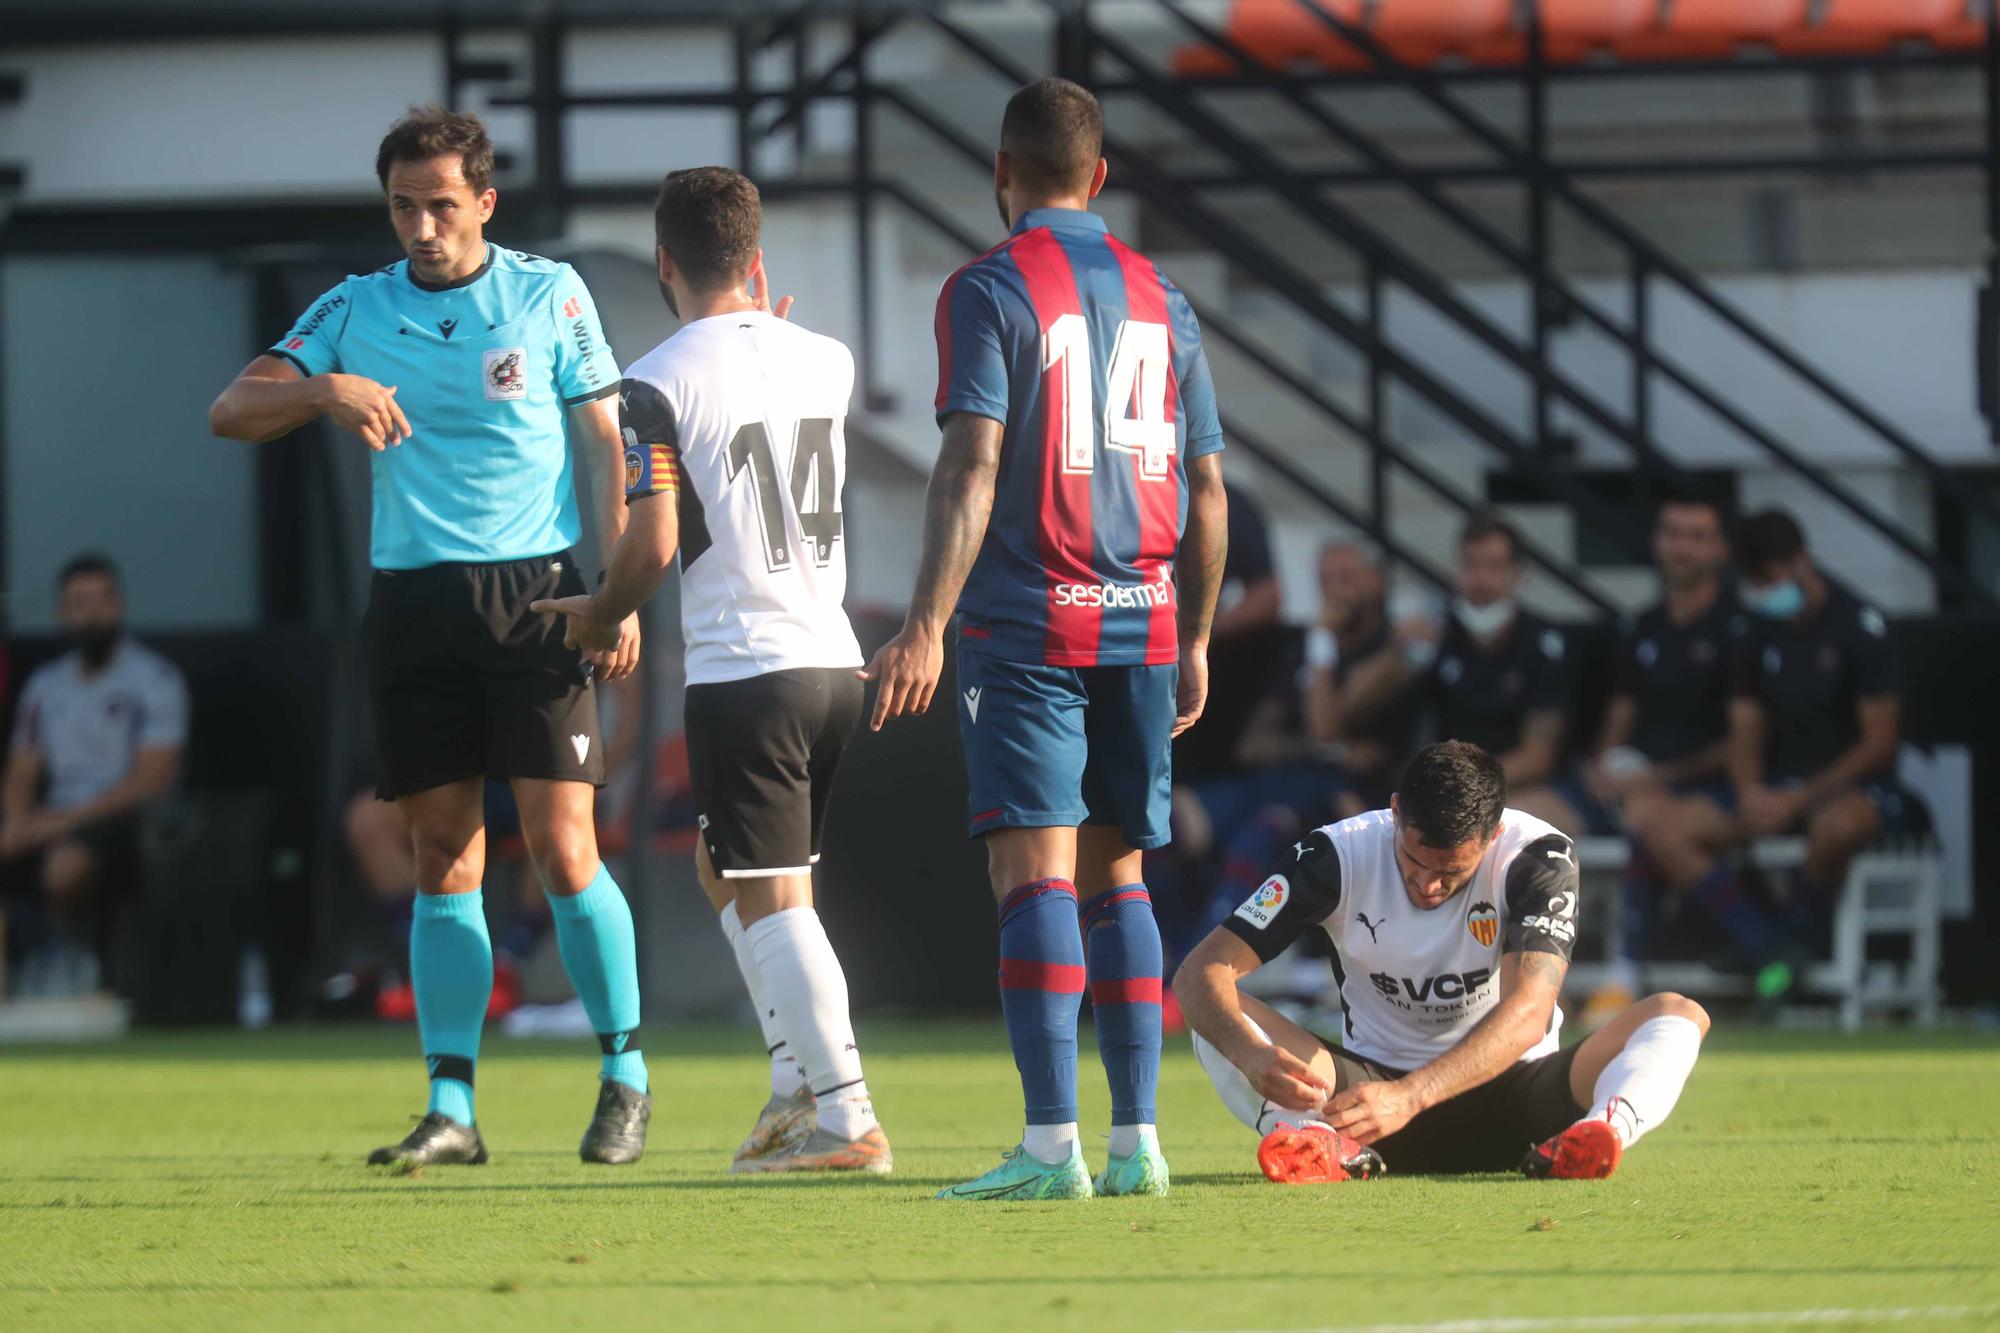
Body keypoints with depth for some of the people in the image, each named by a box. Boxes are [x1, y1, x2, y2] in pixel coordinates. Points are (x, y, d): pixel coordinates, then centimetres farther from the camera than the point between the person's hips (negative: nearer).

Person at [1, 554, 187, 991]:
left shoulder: (155, 680, -1)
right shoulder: (44, 686, 17)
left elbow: (152, 780, -9)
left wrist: (68, 819, -16)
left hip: (121, 821, -6)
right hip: (55, 821, 6)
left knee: (66, 865, -38)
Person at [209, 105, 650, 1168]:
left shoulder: (548, 295, 3)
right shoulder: (356, 310, 8)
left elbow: (604, 446, 5)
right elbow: (232, 412, 3)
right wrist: (324, 389, -17)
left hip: (535, 590, -2)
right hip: (413, 595, 3)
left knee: (562, 846, -8)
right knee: (444, 859, 2)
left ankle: (625, 1076, 6)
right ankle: (450, 1109, 4)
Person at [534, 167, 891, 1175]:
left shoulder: (661, 380, -10)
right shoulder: (825, 362, 9)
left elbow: (653, 543, -14)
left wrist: (602, 617, 4)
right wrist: (758, 315, 39)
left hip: (743, 669, -7)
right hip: (834, 658, 7)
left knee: (770, 899, -4)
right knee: (725, 869, 22)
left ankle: (846, 1119, -10)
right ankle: (798, 1076, 14)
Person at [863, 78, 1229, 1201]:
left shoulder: (990, 291, -4)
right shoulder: (1161, 299, 13)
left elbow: (973, 466, -14)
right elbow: (1207, 490, 14)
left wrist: (928, 625, -17)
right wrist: (1194, 642, 23)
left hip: (1027, 626, -5)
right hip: (1142, 626, 5)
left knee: (1034, 874, -8)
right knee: (1117, 876, 11)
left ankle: (1052, 1143, -16)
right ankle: (1138, 1139, 7)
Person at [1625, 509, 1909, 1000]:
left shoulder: (1859, 628, -8)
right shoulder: (1759, 636, 10)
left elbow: (1880, 742, -12)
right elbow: (1746, 734, 12)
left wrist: (1796, 800, -17)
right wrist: (1750, 791, -11)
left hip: (1853, 790, -6)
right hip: (1777, 791, 6)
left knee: (1838, 824, -44)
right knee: (1663, 828, -15)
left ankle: (1797, 937, -17)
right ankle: (1766, 949, -22)